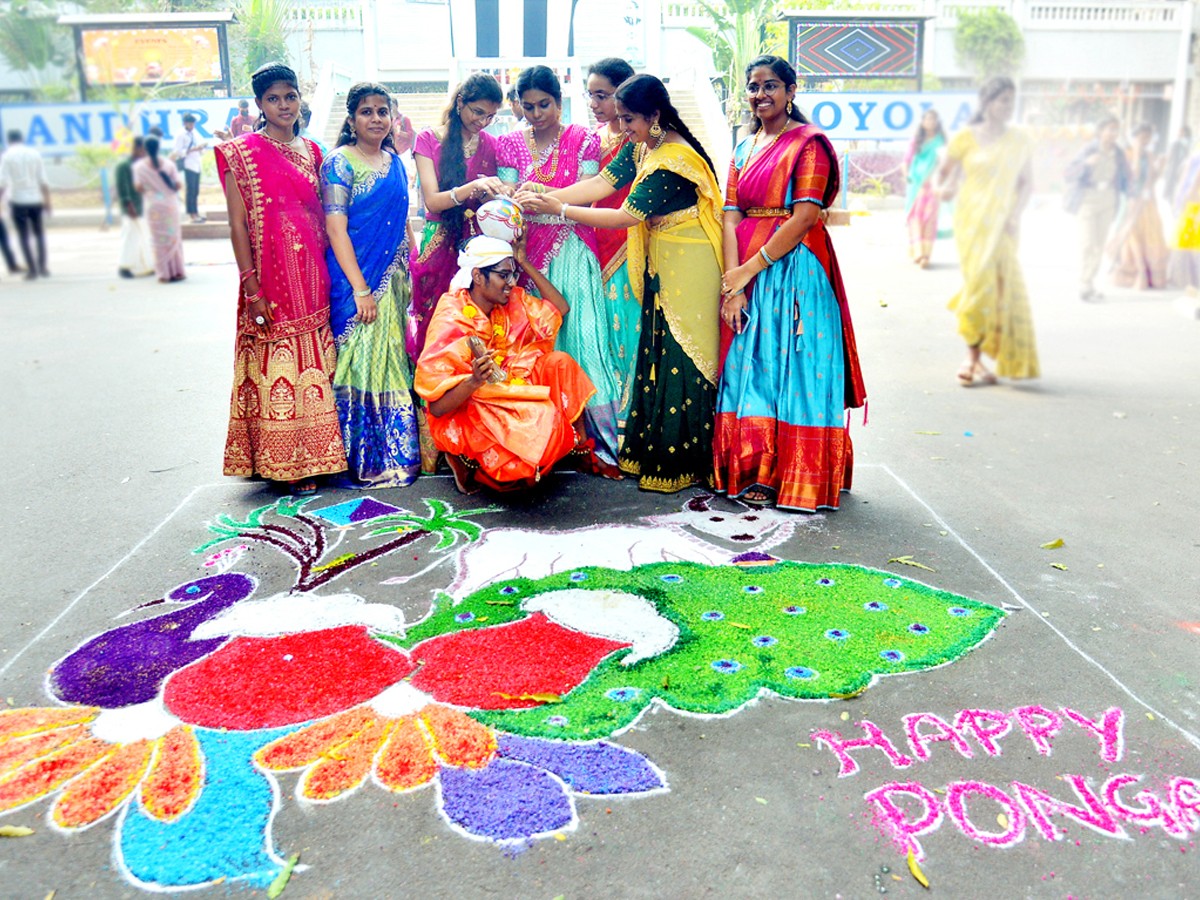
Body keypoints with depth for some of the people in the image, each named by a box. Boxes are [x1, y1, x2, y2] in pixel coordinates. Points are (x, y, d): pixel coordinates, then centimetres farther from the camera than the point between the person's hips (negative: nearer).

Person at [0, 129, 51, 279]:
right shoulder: (35, 154, 3)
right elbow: (43, 181, 1)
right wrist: (47, 202, 7)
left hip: (18, 201, -2)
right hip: (35, 200, 2)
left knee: (24, 237, 5)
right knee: (39, 234, 13)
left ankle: (32, 269, 1)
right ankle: (42, 268, 7)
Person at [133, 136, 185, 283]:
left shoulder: (139, 166, -4)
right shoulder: (168, 164, -2)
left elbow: (138, 187, -9)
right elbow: (177, 185, -5)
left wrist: (146, 191, 12)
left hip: (153, 206, -1)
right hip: (171, 204, 1)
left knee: (159, 239, 5)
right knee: (174, 237, 10)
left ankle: (164, 273, 5)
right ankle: (177, 272, 12)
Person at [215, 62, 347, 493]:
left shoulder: (311, 151, 14)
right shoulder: (241, 153, 0)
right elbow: (238, 224, -5)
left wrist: (328, 276, 7)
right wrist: (251, 289, -11)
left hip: (312, 276, 5)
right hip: (271, 276, -5)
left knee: (314, 365, 6)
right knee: (277, 366, -2)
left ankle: (314, 456, 16)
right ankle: (286, 464, 6)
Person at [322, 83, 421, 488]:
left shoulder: (395, 162, 14)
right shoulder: (340, 162, -6)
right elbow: (335, 228, -12)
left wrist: (408, 274, 13)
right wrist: (360, 289, -17)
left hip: (394, 277, 6)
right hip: (355, 278, -6)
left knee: (392, 363, 9)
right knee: (361, 363, -4)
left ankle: (396, 453, 19)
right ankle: (365, 462, 5)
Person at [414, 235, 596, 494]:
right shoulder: (451, 322, -22)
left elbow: (560, 308, 4)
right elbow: (437, 406, -22)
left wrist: (524, 262, -3)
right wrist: (474, 381, -41)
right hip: (465, 413, -7)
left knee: (559, 363, -10)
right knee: (543, 424, -28)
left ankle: (581, 448, 2)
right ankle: (468, 460, -3)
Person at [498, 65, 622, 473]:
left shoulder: (584, 140, 5)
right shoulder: (509, 144, 13)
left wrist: (545, 196, -20)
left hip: (572, 252, -2)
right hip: (528, 251, 2)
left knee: (580, 333, -9)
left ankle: (600, 436, -4)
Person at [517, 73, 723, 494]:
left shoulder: (672, 160, -21)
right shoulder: (642, 146, 8)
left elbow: (627, 216, -22)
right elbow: (603, 183, 2)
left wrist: (558, 209, -19)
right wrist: (545, 197, -10)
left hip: (688, 266, -9)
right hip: (661, 264, 9)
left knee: (680, 358, -4)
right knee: (658, 353, 10)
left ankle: (678, 463, 6)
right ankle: (654, 452, 20)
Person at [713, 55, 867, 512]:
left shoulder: (808, 142, -2)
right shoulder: (744, 148, 17)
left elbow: (805, 217, -13)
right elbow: (731, 217, 5)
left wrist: (750, 269, -16)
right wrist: (732, 282, -9)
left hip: (791, 271, -6)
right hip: (743, 273, 6)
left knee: (789, 366, -5)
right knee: (747, 367, 5)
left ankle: (792, 477, 2)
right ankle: (751, 471, 13)